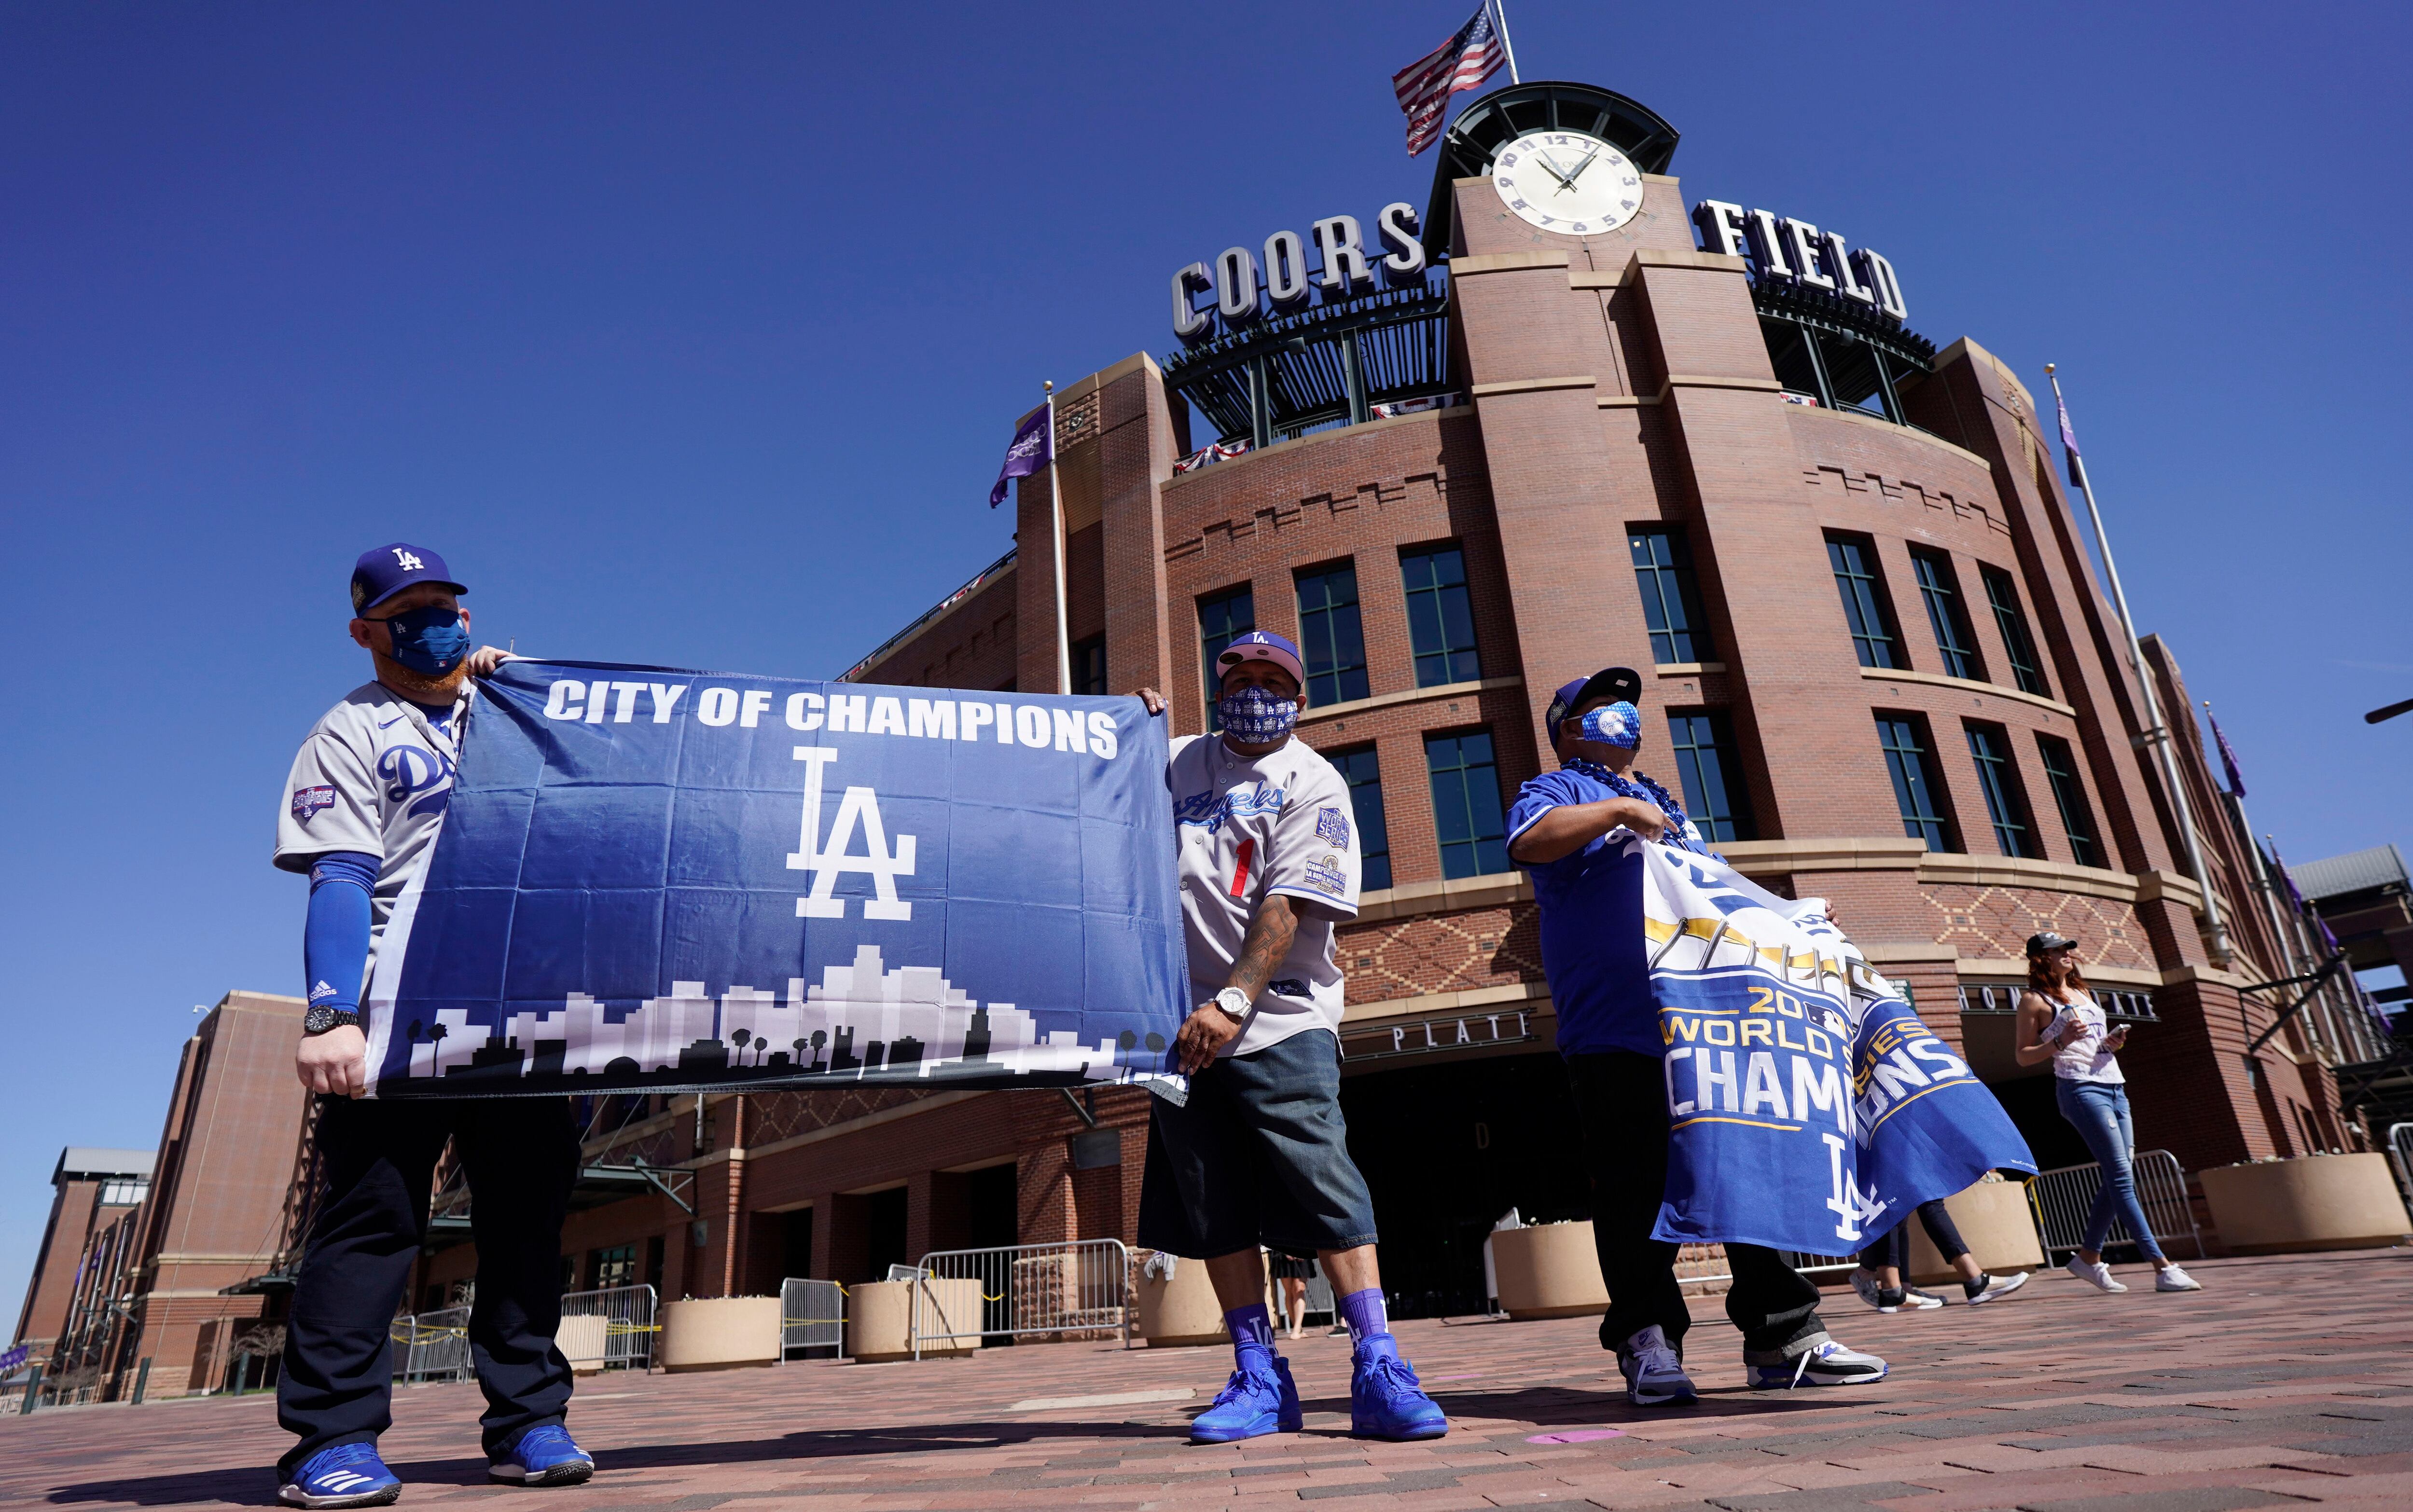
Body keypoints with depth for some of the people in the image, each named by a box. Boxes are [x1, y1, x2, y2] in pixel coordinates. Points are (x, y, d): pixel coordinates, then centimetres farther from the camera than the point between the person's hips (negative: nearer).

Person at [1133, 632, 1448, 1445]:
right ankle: (1261, 1380, 17)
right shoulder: (1179, 761, 16)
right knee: (1215, 1209, 6)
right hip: (1184, 1020, 5)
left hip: (1278, 1020, -4)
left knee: (1326, 1188, -10)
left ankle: (1378, 1374, -2)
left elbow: (1286, 907, -10)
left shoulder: (1313, 784, 1)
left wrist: (1234, 998, -22)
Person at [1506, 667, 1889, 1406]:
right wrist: (1618, 809, -13)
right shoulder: (1559, 790, 10)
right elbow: (1529, 842, -14)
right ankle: (1647, 1341, 2)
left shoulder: (1667, 807, 32)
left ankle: (1782, 1333, 13)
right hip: (1617, 1026, -7)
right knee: (1638, 1184, -6)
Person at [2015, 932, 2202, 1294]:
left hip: (2114, 1086, 8)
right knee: (2122, 1176, -13)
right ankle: (2163, 1268, -16)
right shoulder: (2034, 1000, 0)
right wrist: (2060, 1041, -17)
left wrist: (2114, 1042, 6)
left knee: (2118, 1179, 5)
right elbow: (2023, 1056, -3)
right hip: (2081, 1088, -8)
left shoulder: (2082, 993, 22)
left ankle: (2089, 1256, 16)